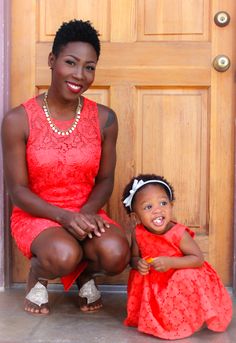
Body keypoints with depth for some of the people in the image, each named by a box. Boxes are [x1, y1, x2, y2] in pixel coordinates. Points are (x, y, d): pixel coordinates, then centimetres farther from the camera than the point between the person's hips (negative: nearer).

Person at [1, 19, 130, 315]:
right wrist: (63, 216, -23)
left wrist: (87, 212, -18)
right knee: (64, 254, -35)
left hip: (86, 213, 3)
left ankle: (86, 276, 11)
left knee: (116, 254, -28)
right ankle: (37, 277, 5)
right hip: (36, 215, -2)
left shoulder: (104, 119, -3)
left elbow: (105, 179, 3)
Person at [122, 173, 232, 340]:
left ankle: (182, 321, -5)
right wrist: (137, 264, -26)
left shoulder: (179, 234, -26)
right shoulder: (138, 234, -14)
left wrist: (170, 262, -35)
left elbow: (199, 259, -24)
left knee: (187, 279, -32)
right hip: (153, 283, 5)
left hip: (181, 281, -5)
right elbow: (134, 257, -1)